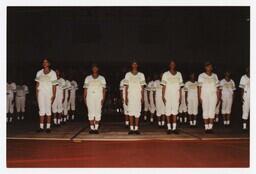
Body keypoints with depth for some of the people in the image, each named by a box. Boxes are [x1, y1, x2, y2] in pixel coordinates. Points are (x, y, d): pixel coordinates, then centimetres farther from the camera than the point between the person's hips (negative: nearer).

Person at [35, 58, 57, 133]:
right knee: (41, 110, 2)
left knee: (48, 109, -1)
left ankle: (48, 127, 2)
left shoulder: (52, 73, 0)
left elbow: (54, 85, -1)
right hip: (41, 93, 2)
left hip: (49, 93, -2)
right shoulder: (39, 73, 9)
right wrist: (36, 93, 0)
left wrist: (53, 95, -7)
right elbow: (37, 84, 9)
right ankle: (41, 127, 4)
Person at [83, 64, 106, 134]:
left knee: (98, 112, -3)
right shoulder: (87, 78, 11)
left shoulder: (102, 78, 9)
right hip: (90, 97, 0)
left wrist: (103, 98, -5)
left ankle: (96, 128, 2)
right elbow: (85, 89, 9)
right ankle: (92, 128, -1)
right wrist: (84, 98, -1)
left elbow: (104, 89, 5)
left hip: (99, 98, 0)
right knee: (91, 112, -3)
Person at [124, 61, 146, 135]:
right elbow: (126, 87, 7)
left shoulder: (141, 75, 9)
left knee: (137, 111, -2)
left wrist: (142, 97, -1)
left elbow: (142, 87, 7)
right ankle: (131, 128, 1)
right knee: (130, 112, -2)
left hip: (138, 96, 0)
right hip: (130, 96, 0)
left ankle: (136, 128, 2)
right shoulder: (128, 74, 9)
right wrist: (126, 97, -1)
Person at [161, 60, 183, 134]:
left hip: (176, 95, 2)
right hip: (168, 95, -2)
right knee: (168, 111, -1)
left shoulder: (179, 74, 11)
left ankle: (174, 128, 2)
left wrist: (180, 97, 5)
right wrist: (163, 96, -7)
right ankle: (169, 128, 4)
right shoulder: (165, 74, 4)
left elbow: (180, 87, 11)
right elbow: (164, 86, 1)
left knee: (175, 112, 0)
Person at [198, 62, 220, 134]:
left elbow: (217, 88, 12)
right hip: (204, 95, -2)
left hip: (213, 95, 2)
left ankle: (210, 127, -2)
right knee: (205, 111, -3)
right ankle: (206, 128, 0)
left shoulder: (215, 76, 13)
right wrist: (199, 97, -7)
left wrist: (218, 97, 6)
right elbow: (200, 87, 1)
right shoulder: (201, 76, 5)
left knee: (212, 111, -3)